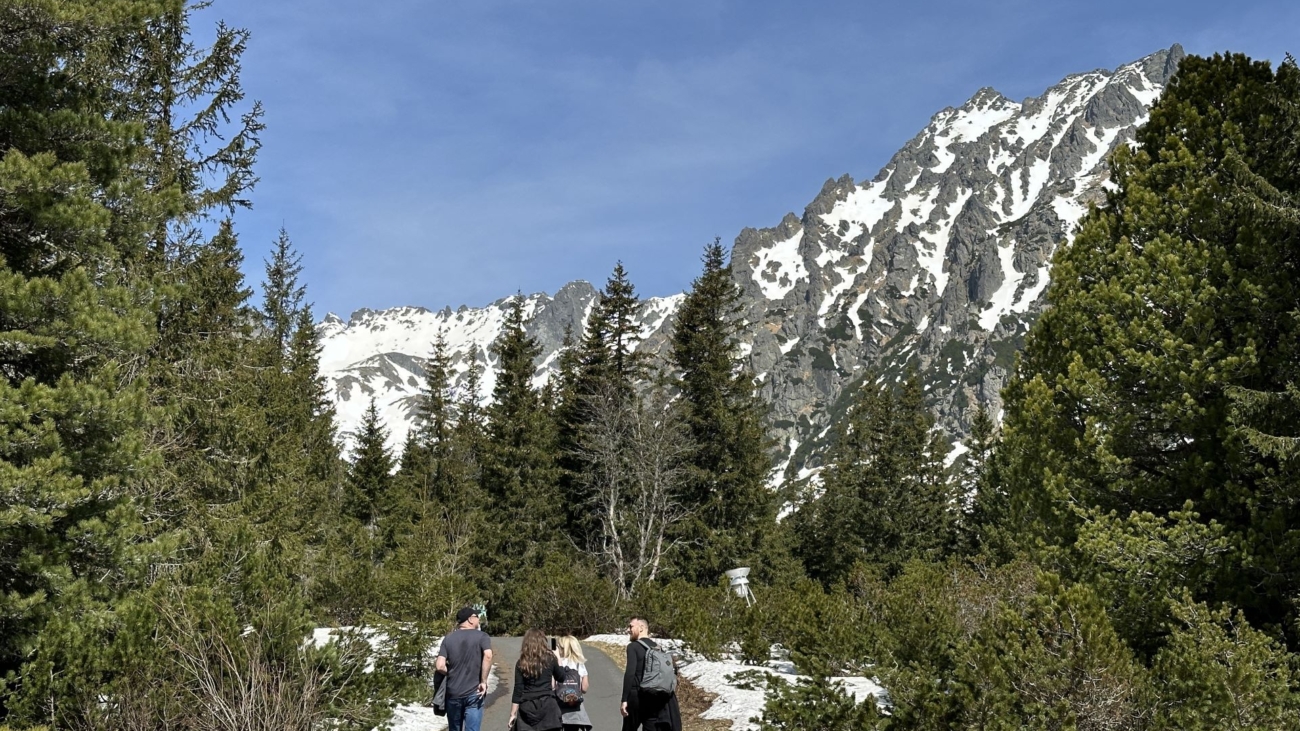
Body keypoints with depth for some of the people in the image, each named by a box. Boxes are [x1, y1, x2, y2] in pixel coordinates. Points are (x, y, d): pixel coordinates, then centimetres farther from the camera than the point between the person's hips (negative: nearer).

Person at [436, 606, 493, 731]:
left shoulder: (448, 639, 5)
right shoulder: (482, 636, -4)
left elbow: (440, 666, -5)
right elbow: (488, 656, -22)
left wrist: (452, 673, 13)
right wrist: (483, 681, -14)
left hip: (453, 693, 3)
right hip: (474, 693, -3)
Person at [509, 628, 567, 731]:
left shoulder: (521, 663, 0)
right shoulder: (550, 658, -1)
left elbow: (518, 691, -2)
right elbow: (561, 678, 14)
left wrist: (513, 714, 4)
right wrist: (558, 660, 26)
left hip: (527, 708, 1)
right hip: (548, 706, -1)